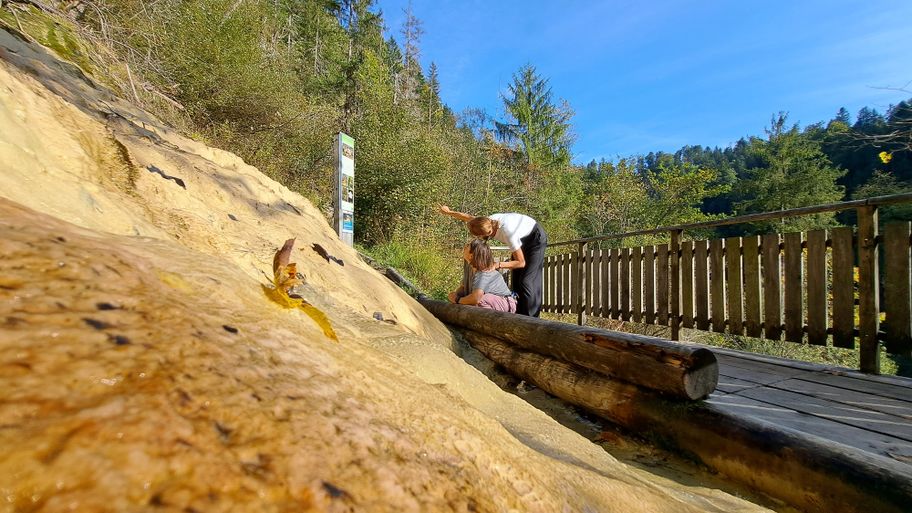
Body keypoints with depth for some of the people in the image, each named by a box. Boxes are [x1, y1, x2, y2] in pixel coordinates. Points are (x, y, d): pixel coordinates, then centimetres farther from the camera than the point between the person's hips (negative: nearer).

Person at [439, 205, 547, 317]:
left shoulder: (508, 233, -42)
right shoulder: (488, 221, -22)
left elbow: (521, 262, -34)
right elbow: (468, 217, 0)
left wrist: (498, 265, -42)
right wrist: (449, 212, 14)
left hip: (535, 238, -8)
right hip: (522, 239, 8)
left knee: (526, 281, -15)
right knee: (516, 279, 7)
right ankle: (519, 316, 12)